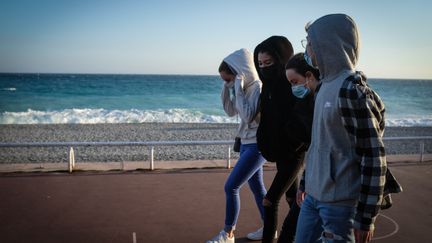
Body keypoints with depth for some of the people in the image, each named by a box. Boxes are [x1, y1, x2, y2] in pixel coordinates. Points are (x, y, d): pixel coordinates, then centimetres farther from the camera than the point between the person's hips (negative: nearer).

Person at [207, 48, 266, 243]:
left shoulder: (258, 87, -19)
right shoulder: (245, 87, 6)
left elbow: (248, 116, -26)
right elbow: (231, 111, 13)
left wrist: (238, 88, -23)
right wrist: (227, 88, 0)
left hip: (257, 145, -9)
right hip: (247, 143, 9)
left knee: (231, 187, -8)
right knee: (257, 188, 16)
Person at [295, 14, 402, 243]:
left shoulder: (351, 90, -17)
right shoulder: (326, 85, 9)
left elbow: (373, 159, -18)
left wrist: (366, 218, -17)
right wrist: (305, 182, 21)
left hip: (340, 203, -8)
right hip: (313, 196, 8)